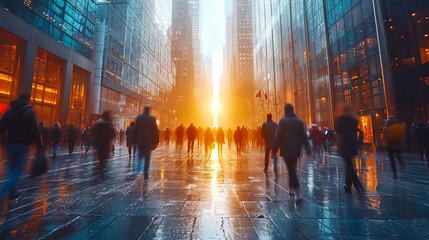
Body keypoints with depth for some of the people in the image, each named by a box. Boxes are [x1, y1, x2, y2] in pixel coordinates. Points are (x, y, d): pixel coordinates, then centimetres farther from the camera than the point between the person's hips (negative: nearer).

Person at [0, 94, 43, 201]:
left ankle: (13, 192, 21)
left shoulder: (9, 111, 8)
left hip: (9, 144, 6)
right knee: (16, 171, 0)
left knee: (11, 169, 16)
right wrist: (39, 145, -9)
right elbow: (34, 130, -13)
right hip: (22, 145, -6)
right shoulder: (29, 112, -8)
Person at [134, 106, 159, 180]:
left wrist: (136, 140, 12)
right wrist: (156, 141, -1)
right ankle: (145, 175, 9)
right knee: (147, 158, 6)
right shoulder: (152, 118, -7)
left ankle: (138, 171, -4)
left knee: (140, 156, 16)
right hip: (148, 141, -2)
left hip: (140, 141, 2)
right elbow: (155, 130, -8)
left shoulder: (139, 118, 1)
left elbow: (136, 129, 4)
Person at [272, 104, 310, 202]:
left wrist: (274, 151, -6)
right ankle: (292, 187, 32)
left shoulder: (283, 121, -9)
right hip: (296, 150, 5)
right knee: (292, 168, 20)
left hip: (286, 150, -5)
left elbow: (278, 137, -11)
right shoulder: (299, 121, 7)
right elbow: (304, 137, 7)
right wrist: (307, 150, 11)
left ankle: (298, 193, -8)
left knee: (291, 170, -3)